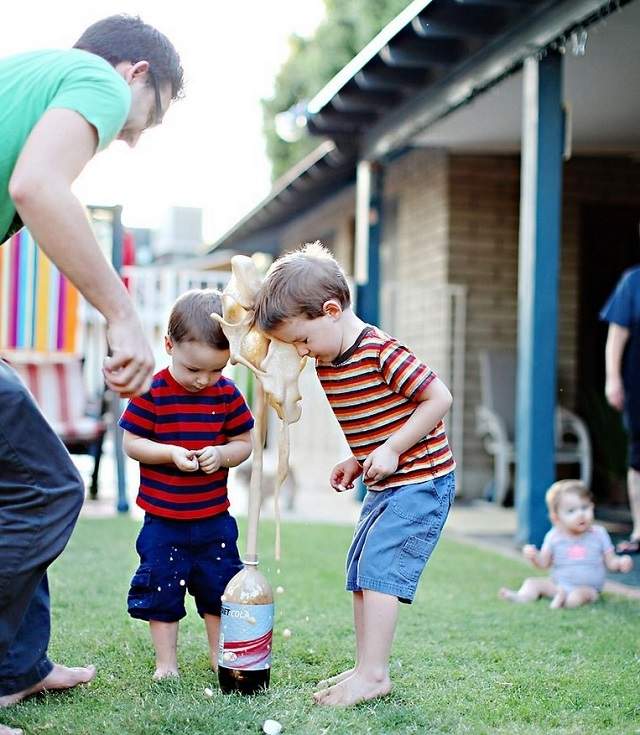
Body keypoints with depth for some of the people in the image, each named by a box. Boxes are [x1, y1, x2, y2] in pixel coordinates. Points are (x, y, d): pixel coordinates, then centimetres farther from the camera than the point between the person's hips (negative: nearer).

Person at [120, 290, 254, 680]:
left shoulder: (228, 393, -3)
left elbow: (244, 443, 2)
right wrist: (171, 453, -23)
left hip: (214, 519, 2)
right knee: (161, 589, 5)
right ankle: (166, 661, 20)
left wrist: (221, 454, -19)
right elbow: (132, 443, -8)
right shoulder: (152, 392, -11)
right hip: (163, 519, -2)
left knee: (219, 588, 12)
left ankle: (220, 655, 28)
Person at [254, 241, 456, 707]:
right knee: (361, 572, 11)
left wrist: (390, 450, -21)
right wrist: (357, 461, 4)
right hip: (386, 485, 10)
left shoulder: (382, 353, -22)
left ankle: (373, 674, -9)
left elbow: (439, 398, -21)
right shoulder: (326, 363, 5)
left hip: (423, 480, -10)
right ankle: (366, 668, 18)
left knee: (379, 567, -14)